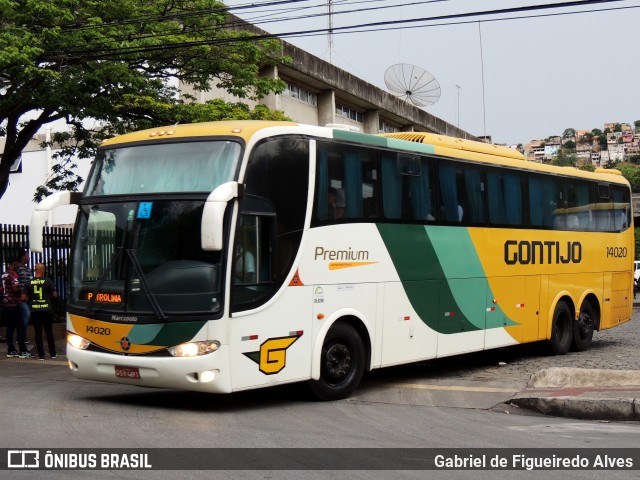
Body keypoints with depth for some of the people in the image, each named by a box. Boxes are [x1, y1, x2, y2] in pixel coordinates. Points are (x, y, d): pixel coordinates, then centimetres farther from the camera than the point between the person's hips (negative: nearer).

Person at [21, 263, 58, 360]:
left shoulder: (29, 283, -2)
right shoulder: (47, 281, -6)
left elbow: (23, 298, -3)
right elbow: (55, 295, -3)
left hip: (34, 311, 1)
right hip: (46, 310, -1)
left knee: (38, 333, 5)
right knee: (49, 332, 10)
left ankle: (41, 355, 4)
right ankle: (53, 353, 15)